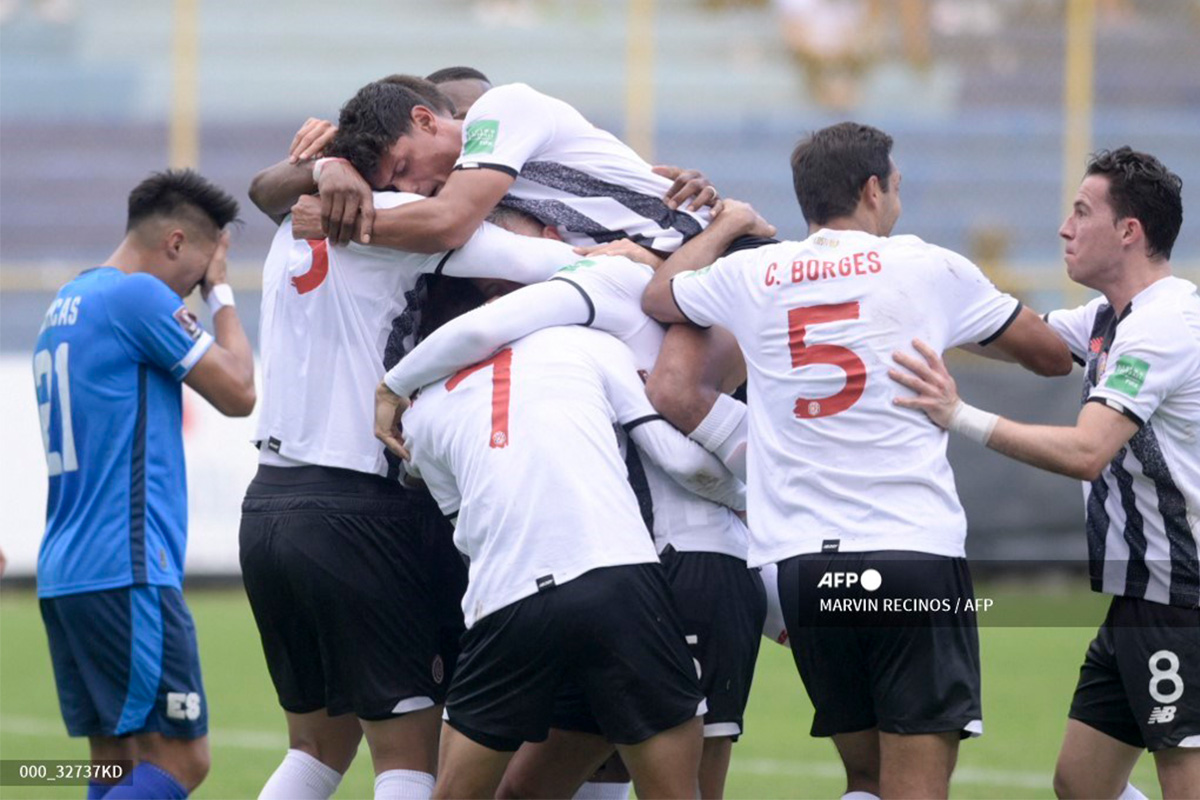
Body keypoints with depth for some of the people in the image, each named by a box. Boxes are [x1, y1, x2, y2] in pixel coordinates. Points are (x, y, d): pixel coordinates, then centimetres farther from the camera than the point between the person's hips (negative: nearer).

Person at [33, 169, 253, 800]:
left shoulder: (64, 305, 19)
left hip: (63, 575, 10)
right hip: (126, 571, -10)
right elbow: (238, 392, -3)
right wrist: (221, 293, 8)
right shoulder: (140, 296, -9)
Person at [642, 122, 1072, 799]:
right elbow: (1054, 356, 15)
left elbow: (658, 296, 31)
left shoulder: (752, 275, 9)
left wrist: (728, 226, 46)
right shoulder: (929, 268, 3)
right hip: (916, 552, -4)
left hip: (802, 559, 4)